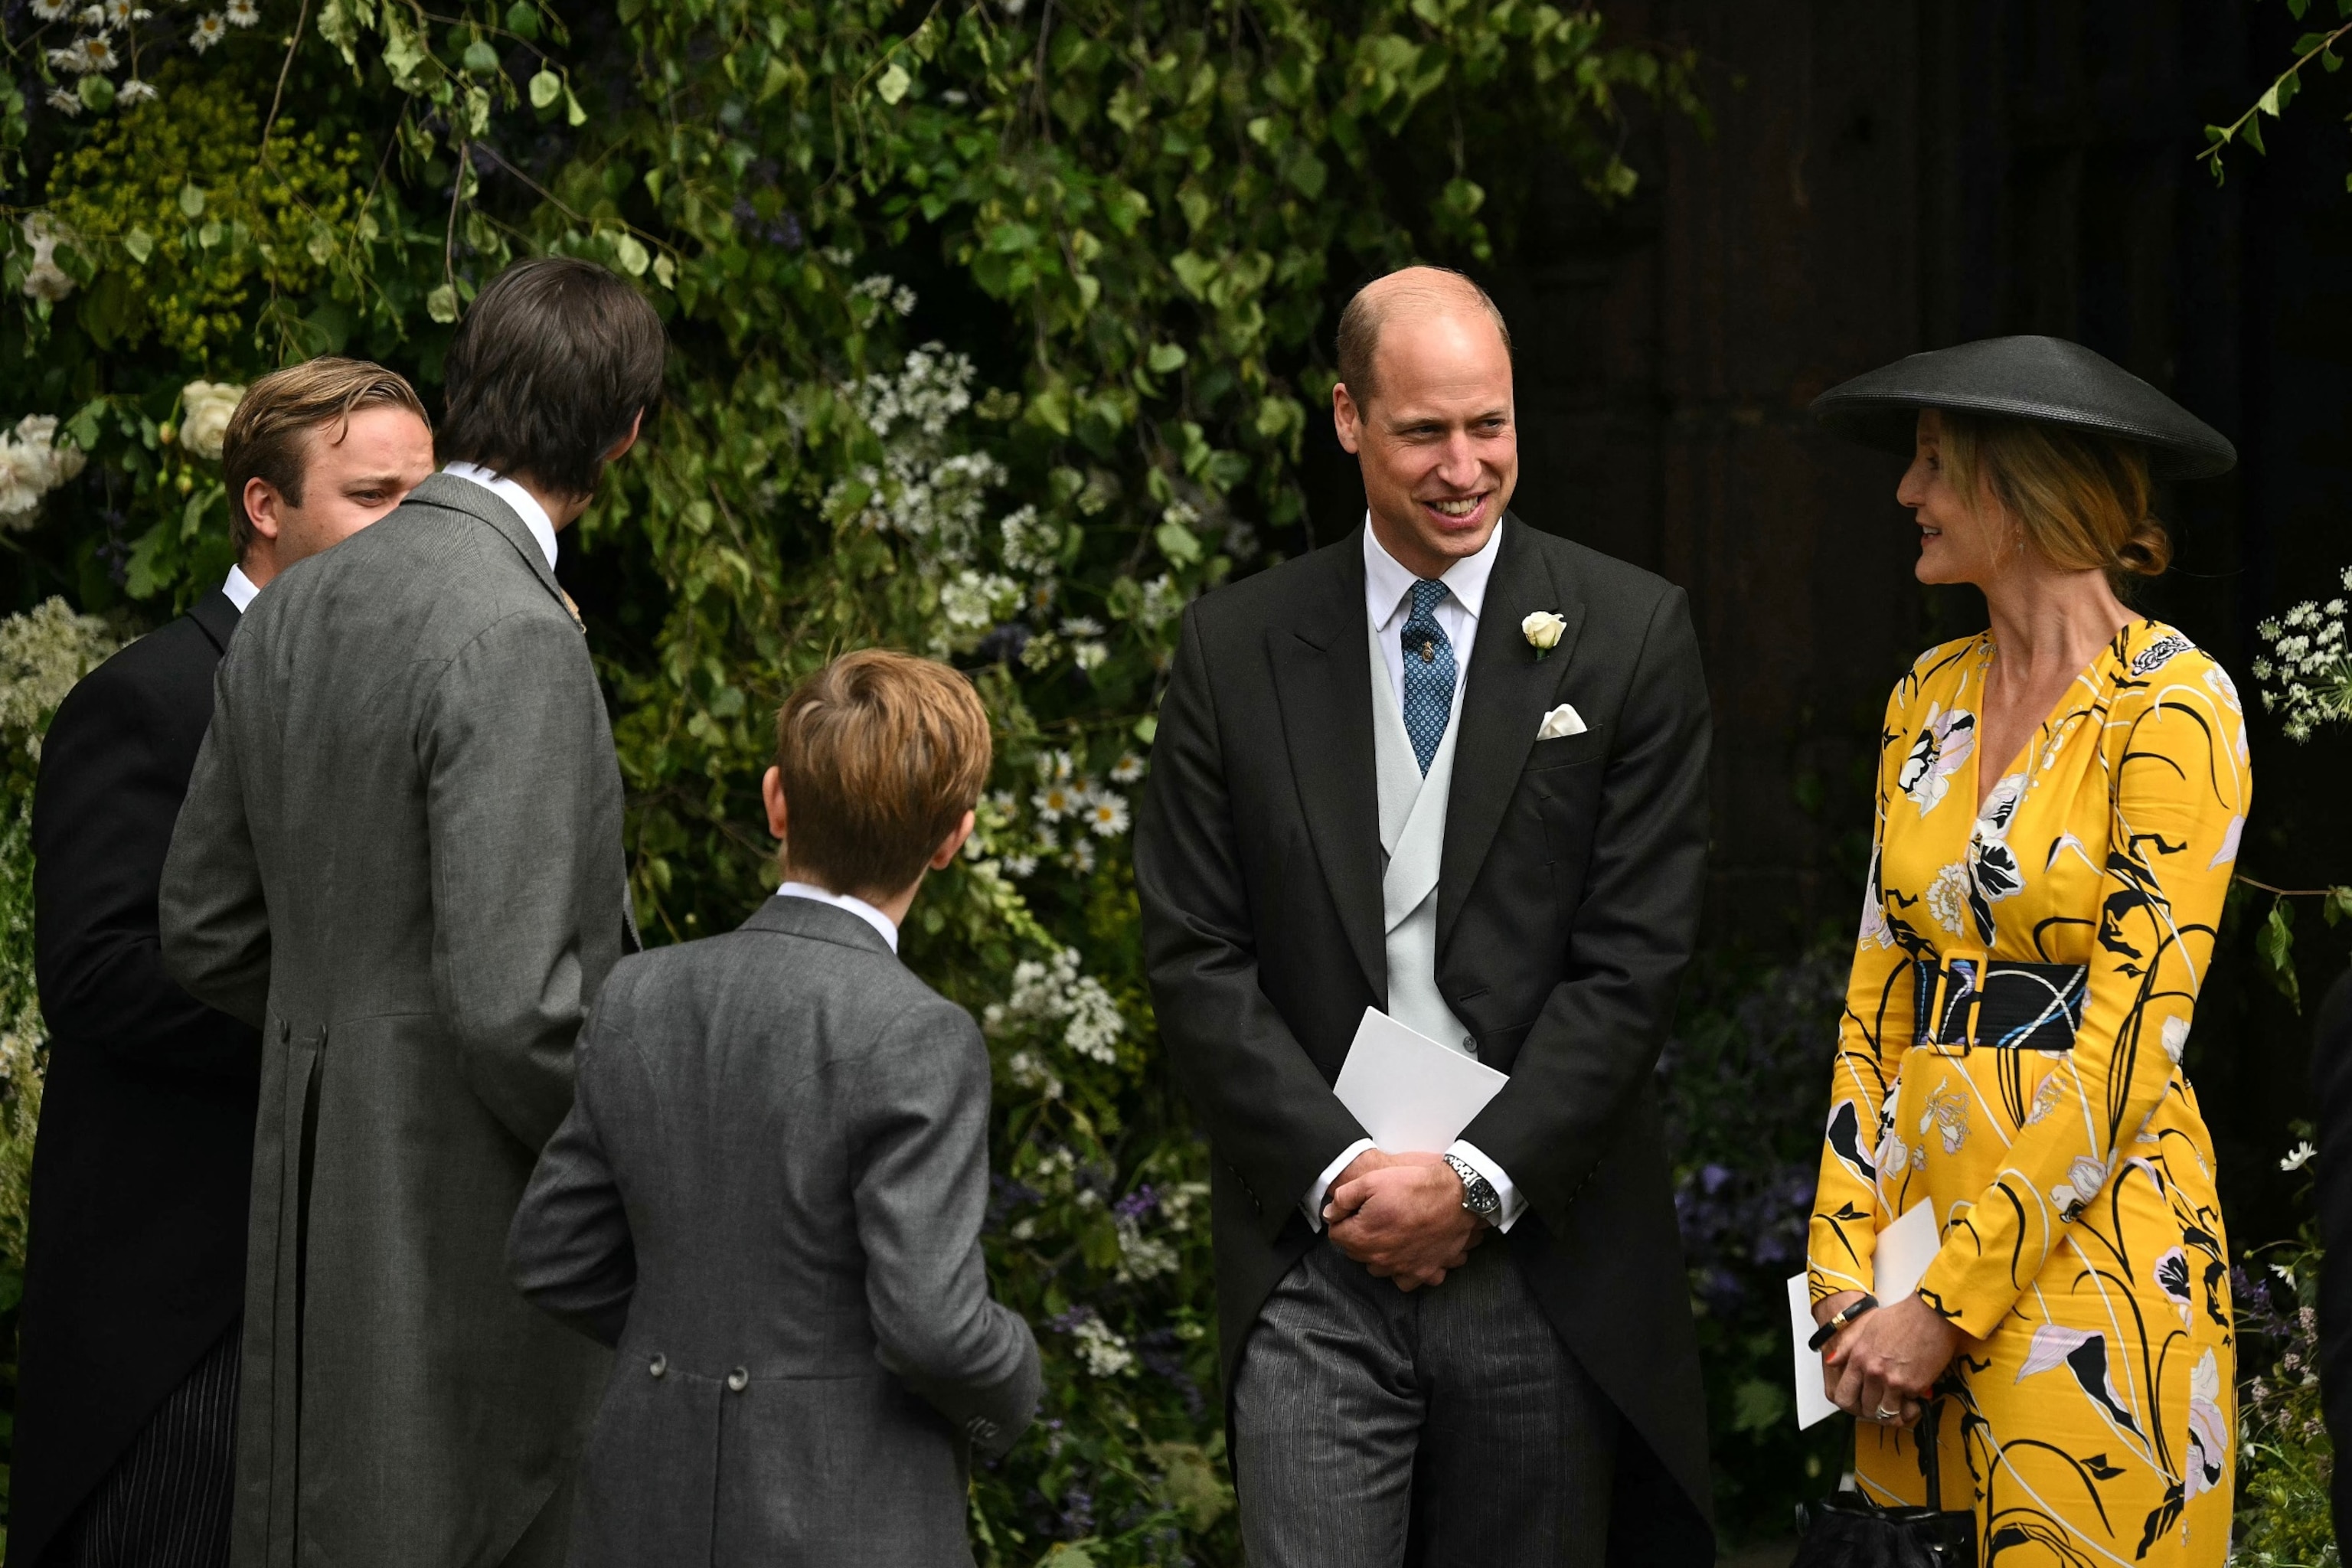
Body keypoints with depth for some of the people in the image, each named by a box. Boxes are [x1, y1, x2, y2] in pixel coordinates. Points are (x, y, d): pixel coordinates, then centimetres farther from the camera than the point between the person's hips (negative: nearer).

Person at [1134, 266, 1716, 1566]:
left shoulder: (1629, 634, 1)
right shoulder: (1235, 650, 6)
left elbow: (1633, 956, -3)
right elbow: (1194, 959, 3)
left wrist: (1477, 1180, -10)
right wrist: (1340, 1170, -8)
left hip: (1539, 1255, 0)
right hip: (1318, 1255, 1)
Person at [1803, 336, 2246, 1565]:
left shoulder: (2170, 703, -10)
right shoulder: (1929, 697, 11)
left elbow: (2133, 1027, -15)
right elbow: (1878, 997, 10)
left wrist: (1952, 1299, -16)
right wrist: (1848, 1263, -1)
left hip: (2093, 1236, -6)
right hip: (1919, 1211, 6)